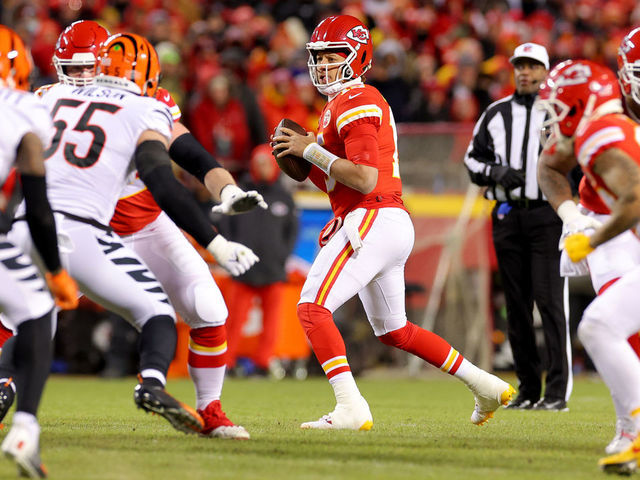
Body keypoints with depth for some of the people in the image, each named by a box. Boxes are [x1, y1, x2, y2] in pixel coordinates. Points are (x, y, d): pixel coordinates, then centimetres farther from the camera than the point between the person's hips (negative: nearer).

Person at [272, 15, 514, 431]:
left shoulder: (355, 104, -11)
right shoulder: (339, 104, 20)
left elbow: (365, 179, -21)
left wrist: (311, 151, -15)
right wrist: (305, 156, 10)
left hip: (372, 222, -11)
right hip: (395, 226, 11)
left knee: (313, 309, -16)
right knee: (394, 330, 22)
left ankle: (352, 410, -26)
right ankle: (486, 386, 27)